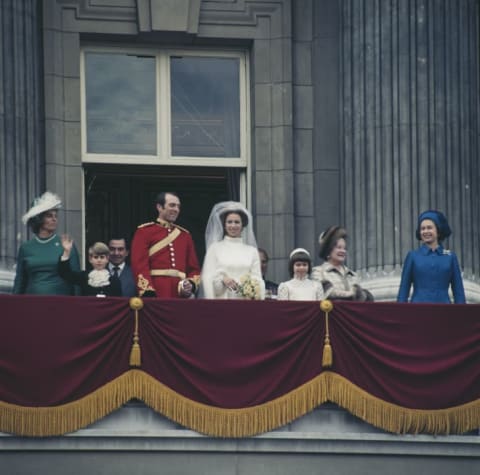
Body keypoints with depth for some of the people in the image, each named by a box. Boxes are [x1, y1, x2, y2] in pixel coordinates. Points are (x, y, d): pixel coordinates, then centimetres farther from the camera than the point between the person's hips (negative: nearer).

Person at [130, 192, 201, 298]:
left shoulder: (185, 235, 19)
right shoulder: (144, 232, 3)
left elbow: (194, 268, 20)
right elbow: (139, 265, -7)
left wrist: (191, 284, -2)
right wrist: (148, 294, -17)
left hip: (181, 298, 5)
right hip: (156, 295, -5)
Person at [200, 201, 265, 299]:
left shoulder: (252, 251, 13)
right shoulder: (215, 248, 9)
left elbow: (257, 280, 10)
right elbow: (208, 278, 3)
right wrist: (222, 280, -16)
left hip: (246, 299, 1)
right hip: (222, 299, -1)